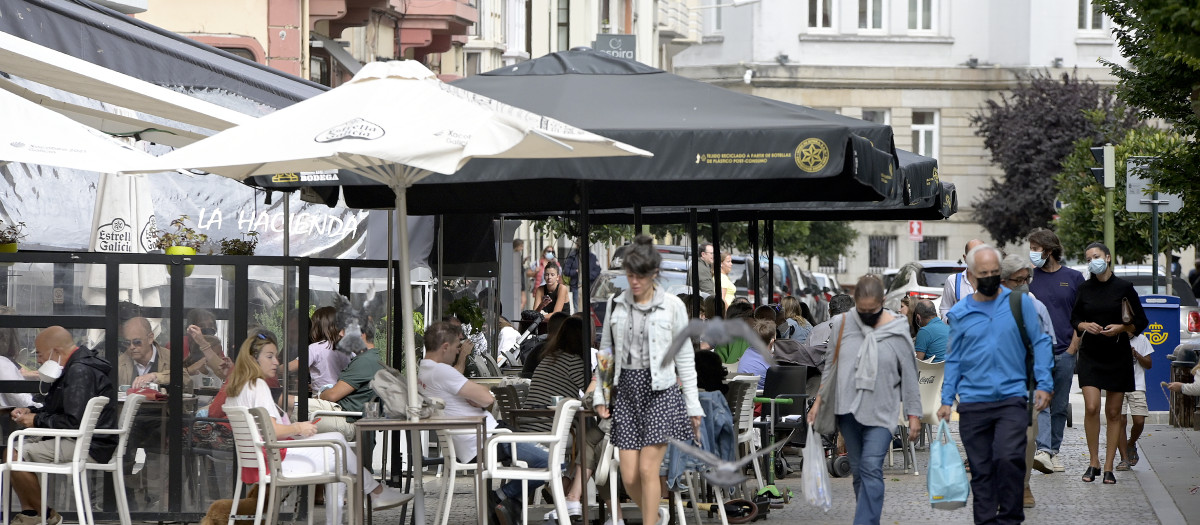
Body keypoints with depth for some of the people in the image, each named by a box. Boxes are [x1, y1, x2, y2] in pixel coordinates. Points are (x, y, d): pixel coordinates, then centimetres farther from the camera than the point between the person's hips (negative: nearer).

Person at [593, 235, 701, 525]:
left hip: (660, 390, -3)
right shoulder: (617, 305, 7)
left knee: (647, 469, -11)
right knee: (629, 477, 1)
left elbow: (685, 357, 1)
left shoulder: (672, 305, -2)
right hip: (626, 389, 3)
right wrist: (600, 394, 7)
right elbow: (606, 351, 15)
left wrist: (693, 406, 0)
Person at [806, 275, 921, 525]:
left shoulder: (896, 331, -2)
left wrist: (914, 415, 1)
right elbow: (829, 365, 12)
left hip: (881, 411, -3)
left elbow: (909, 376, 2)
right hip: (848, 410, 3)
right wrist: (818, 402, 8)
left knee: (871, 469, -16)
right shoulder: (842, 324, 4)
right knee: (858, 470, 9)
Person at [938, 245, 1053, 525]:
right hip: (973, 403, 2)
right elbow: (954, 360, 12)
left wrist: (1043, 384, -3)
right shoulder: (959, 313, 8)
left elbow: (1040, 343, 6)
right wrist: (947, 401, 7)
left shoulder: (1020, 302, 3)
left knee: (1008, 458, -19)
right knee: (981, 469, 5)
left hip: (1012, 399, -2)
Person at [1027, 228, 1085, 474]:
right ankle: (1043, 450, -23)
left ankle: (1054, 451, 18)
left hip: (1065, 352, 1)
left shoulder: (1073, 278, 6)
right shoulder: (1028, 278, 6)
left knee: (1060, 406, 8)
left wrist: (1072, 348, -1)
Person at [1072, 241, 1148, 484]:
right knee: (1091, 408, -12)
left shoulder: (1124, 288, -2)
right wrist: (1086, 325, -7)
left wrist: (1121, 328, -15)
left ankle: (1108, 467, 8)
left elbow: (1141, 322, 2)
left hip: (1118, 357, -1)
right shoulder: (1084, 288, 5)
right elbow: (1074, 319, 14)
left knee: (1113, 413, 2)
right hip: (1090, 355, 1)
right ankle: (1093, 462, 2)